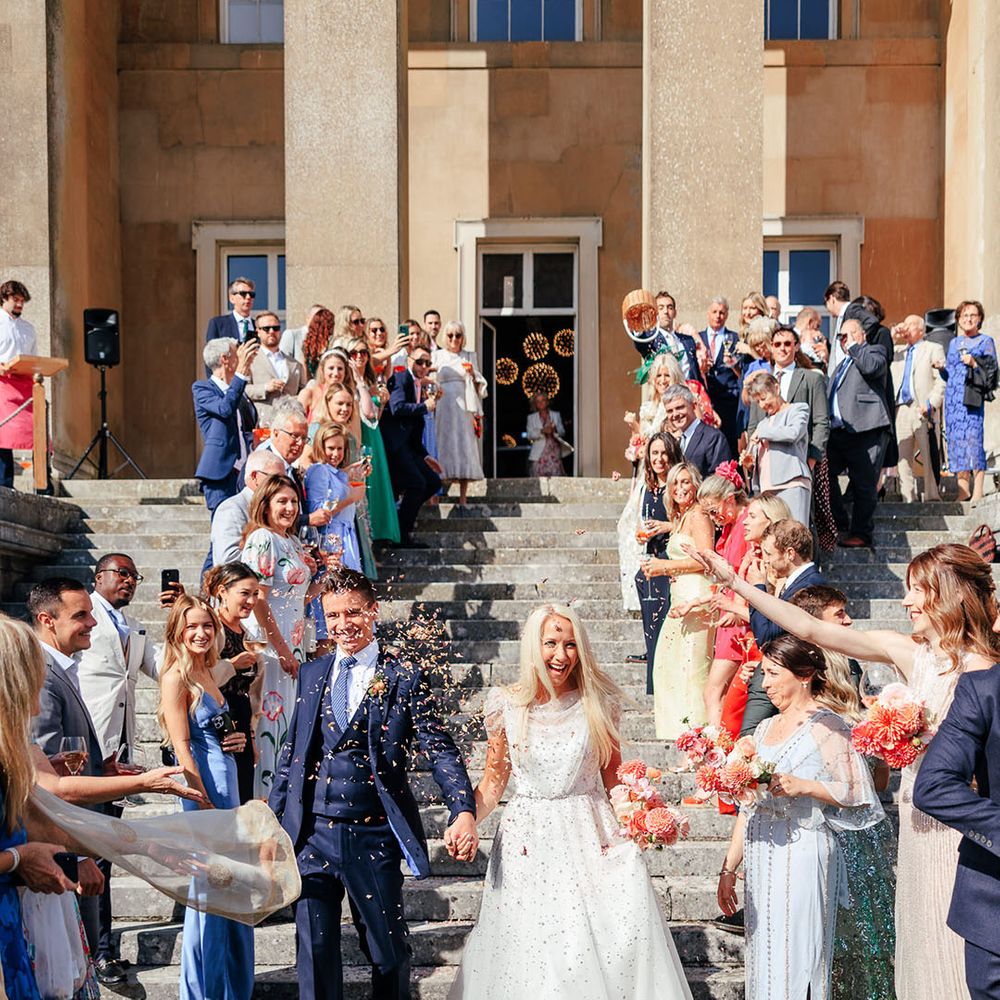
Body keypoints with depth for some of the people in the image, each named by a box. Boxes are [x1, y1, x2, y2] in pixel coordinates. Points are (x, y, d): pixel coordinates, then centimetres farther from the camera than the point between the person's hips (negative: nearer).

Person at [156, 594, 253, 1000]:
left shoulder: (206, 674, 14)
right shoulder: (176, 677, -12)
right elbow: (182, 747, -16)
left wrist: (236, 739, 1)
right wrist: (206, 807, -19)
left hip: (228, 784, 9)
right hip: (204, 788, -9)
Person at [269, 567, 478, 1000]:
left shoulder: (405, 676, -2)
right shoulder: (311, 674, 10)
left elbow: (439, 748, -8)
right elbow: (292, 751, 15)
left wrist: (464, 812, -22)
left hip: (374, 838, -3)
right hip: (310, 835, 3)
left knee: (388, 950, 8)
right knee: (315, 951, 7)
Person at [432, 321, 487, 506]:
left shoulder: (469, 356, 13)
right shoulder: (436, 356, 11)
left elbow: (479, 386, 12)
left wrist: (472, 374, -6)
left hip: (463, 408, 1)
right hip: (442, 407, -1)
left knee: (464, 447, -5)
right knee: (442, 447, -7)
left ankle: (463, 499, -4)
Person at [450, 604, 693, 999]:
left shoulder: (598, 703, 1)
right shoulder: (507, 706, 0)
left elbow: (613, 775, 8)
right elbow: (493, 782, 5)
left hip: (590, 836, 0)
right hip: (528, 840, 0)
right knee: (531, 947, -1)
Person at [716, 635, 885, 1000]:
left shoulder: (827, 726, -4)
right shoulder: (765, 728, 16)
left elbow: (856, 791, -11)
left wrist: (802, 786, -21)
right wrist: (729, 868, 15)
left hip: (803, 854, -7)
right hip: (762, 857, 7)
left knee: (796, 959, -7)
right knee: (764, 956, 8)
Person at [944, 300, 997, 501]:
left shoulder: (986, 341, 6)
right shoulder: (954, 343, 20)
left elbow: (992, 370, 1)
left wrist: (975, 364, -13)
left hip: (972, 397, -5)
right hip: (952, 397, 5)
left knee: (972, 438, -13)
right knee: (955, 440, 0)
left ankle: (978, 491, -12)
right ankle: (963, 491, 3)